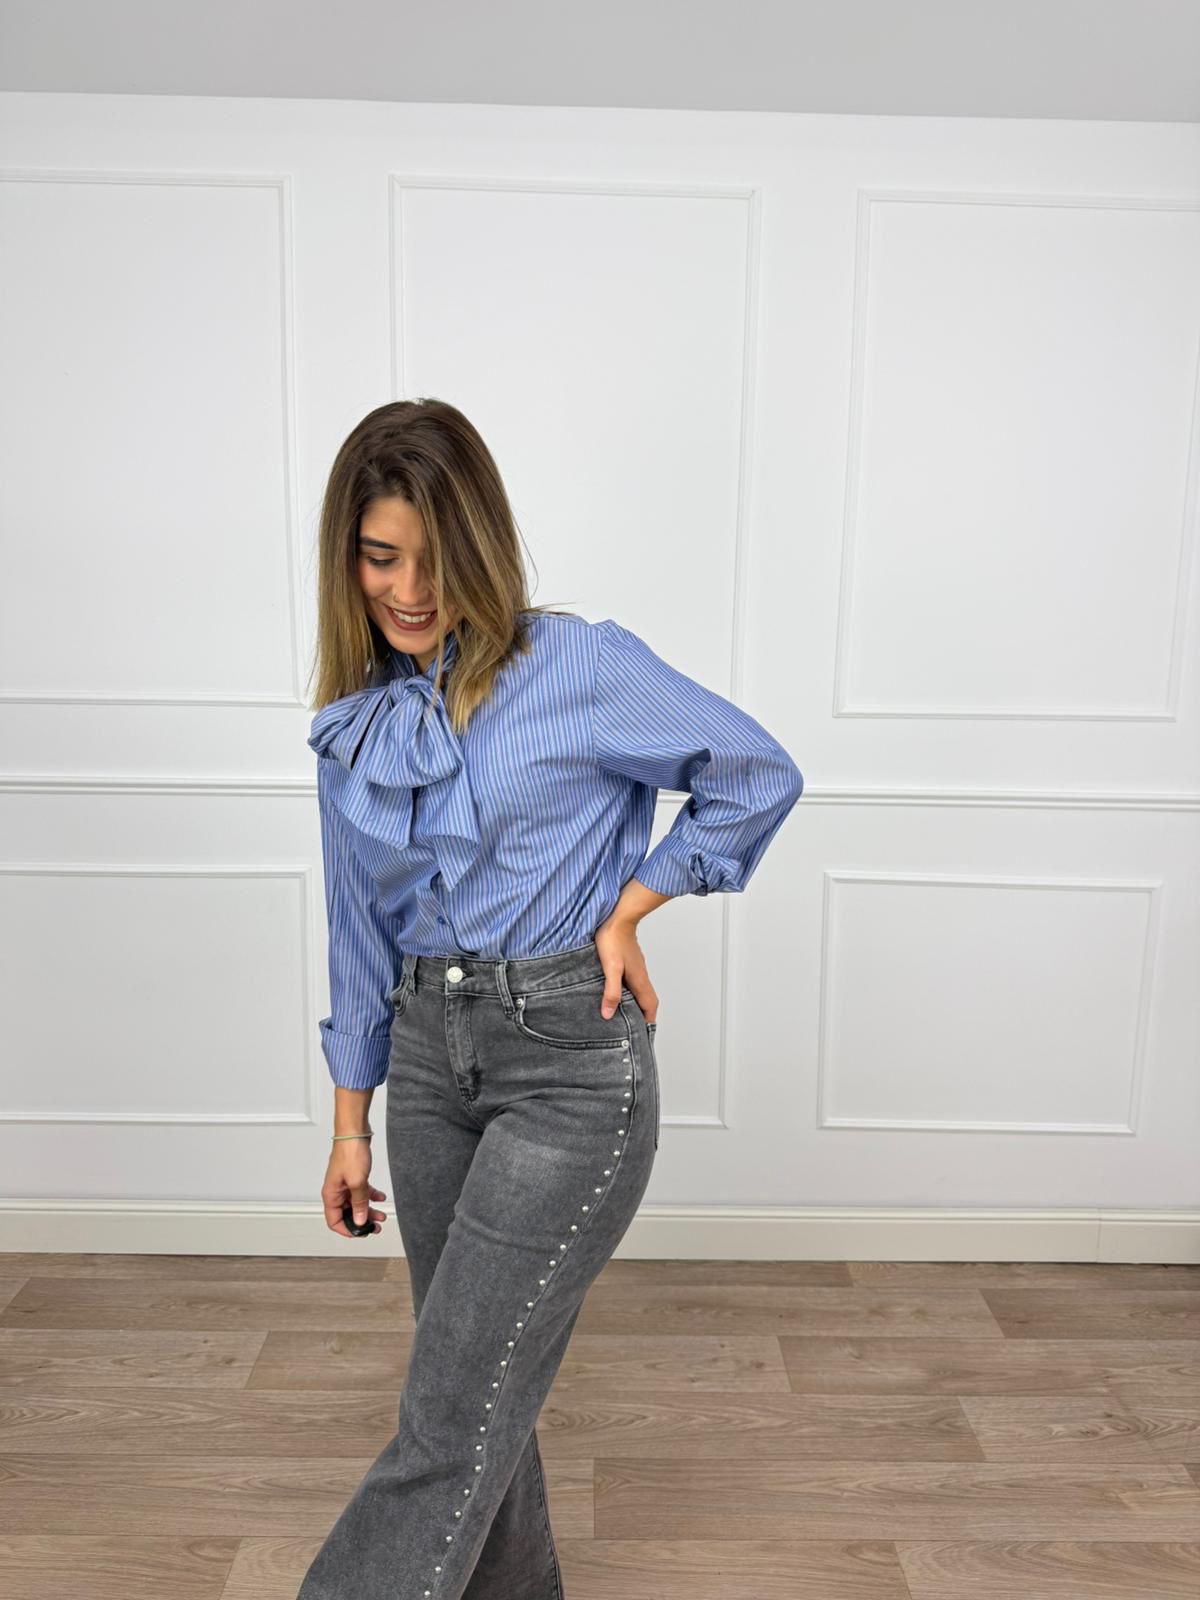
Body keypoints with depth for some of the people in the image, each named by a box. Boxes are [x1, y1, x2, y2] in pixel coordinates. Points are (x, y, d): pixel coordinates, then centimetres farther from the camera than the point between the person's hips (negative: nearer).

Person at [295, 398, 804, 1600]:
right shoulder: (354, 724, 6)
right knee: (481, 1383, 19)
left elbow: (758, 775, -3)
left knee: (452, 1412, -3)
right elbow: (360, 932, 12)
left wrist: (628, 909, -10)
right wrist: (351, 1121, 14)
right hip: (431, 1057, 6)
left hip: (571, 1060, -5)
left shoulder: (579, 667, -10)